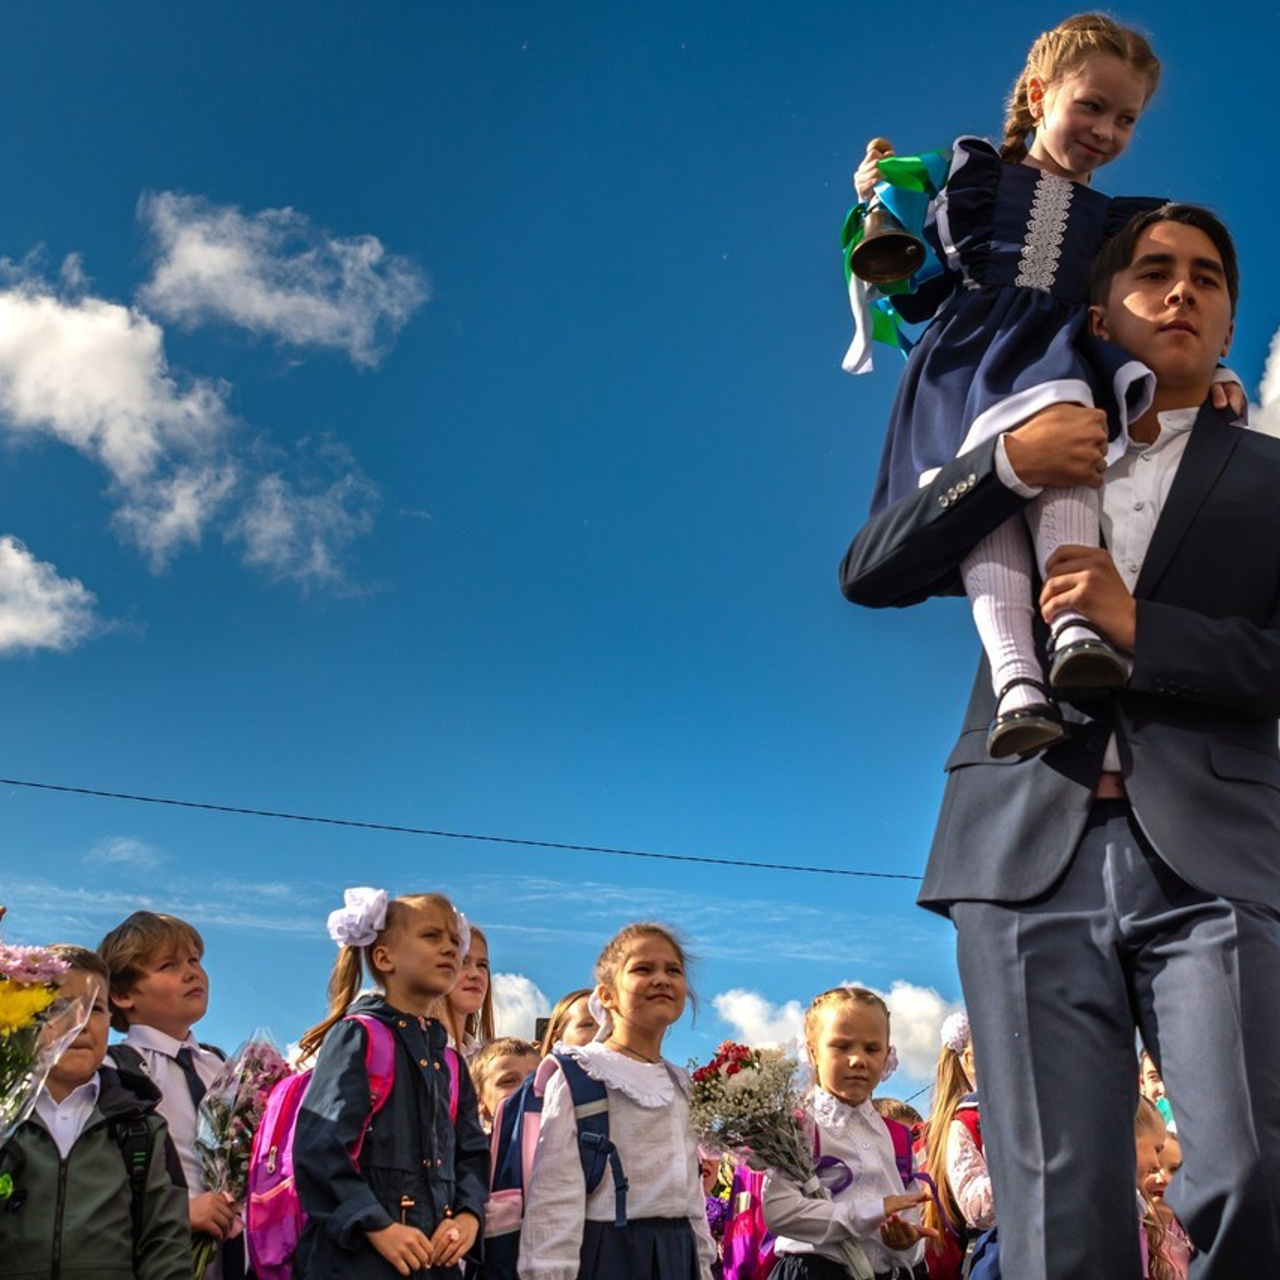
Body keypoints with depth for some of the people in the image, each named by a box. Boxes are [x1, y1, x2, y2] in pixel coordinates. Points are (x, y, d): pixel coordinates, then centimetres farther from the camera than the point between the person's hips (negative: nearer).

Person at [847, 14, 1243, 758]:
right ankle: (1017, 681, -47)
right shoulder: (976, 175, 21)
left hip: (1058, 364, 2)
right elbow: (916, 293, 17)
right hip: (966, 364, -1)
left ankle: (1077, 626, -53)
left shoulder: (1118, 224, 29)